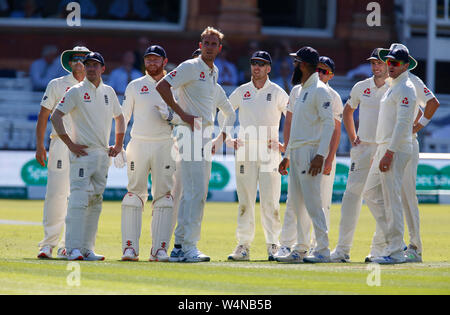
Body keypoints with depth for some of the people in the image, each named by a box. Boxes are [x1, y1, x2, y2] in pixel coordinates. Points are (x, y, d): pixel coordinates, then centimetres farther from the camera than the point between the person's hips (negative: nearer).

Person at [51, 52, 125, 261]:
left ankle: (87, 249, 11)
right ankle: (73, 249, -17)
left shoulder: (109, 92, 14)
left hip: (103, 154, 6)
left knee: (95, 202, 7)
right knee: (79, 200, -14)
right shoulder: (76, 91, -2)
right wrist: (70, 143, -12)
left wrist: (118, 145, 18)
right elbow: (55, 117, -7)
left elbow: (119, 117, 29)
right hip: (82, 152, -6)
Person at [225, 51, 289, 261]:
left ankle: (273, 245, -2)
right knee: (245, 200, 1)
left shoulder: (277, 92, 4)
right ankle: (243, 246, 3)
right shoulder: (241, 92, 10)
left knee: (270, 201, -6)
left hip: (270, 151, -2)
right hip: (245, 149, 2)